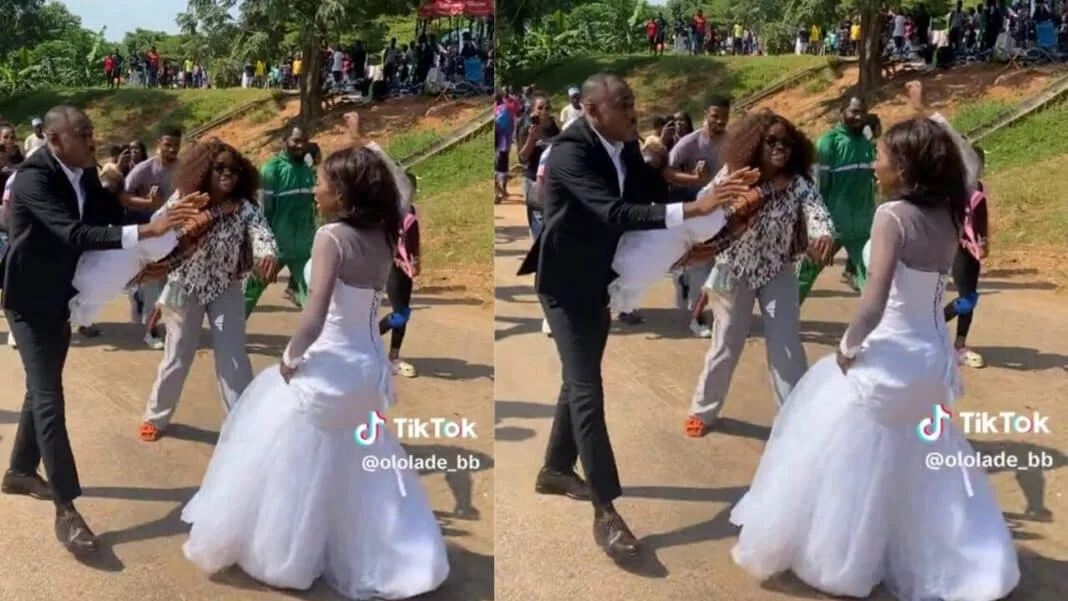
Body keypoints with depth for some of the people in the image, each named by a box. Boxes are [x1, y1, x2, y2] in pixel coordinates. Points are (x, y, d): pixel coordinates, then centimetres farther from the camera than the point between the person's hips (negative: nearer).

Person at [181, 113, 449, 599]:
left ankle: (283, 557, 26)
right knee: (362, 470, 19)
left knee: (298, 464, 11)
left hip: (329, 368, -7)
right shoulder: (381, 239, 3)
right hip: (368, 366, 7)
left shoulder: (332, 237, -18)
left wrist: (290, 357, -9)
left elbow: (314, 318, -25)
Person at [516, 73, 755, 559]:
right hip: (566, 282, -8)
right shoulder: (570, 152, -27)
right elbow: (614, 213, -38)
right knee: (587, 389, -9)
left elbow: (654, 193, 7)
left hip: (601, 279, 8)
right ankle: (605, 512, -6)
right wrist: (690, 210, -42)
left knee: (579, 379, 18)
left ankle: (556, 469, 36)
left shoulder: (625, 147, -2)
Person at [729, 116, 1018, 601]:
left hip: (889, 357, -7)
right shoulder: (946, 218, 0)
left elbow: (874, 304, -27)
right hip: (932, 354, 7)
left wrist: (847, 347, -10)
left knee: (850, 462, 9)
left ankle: (835, 561, 22)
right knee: (923, 462, 23)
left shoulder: (893, 215, -20)